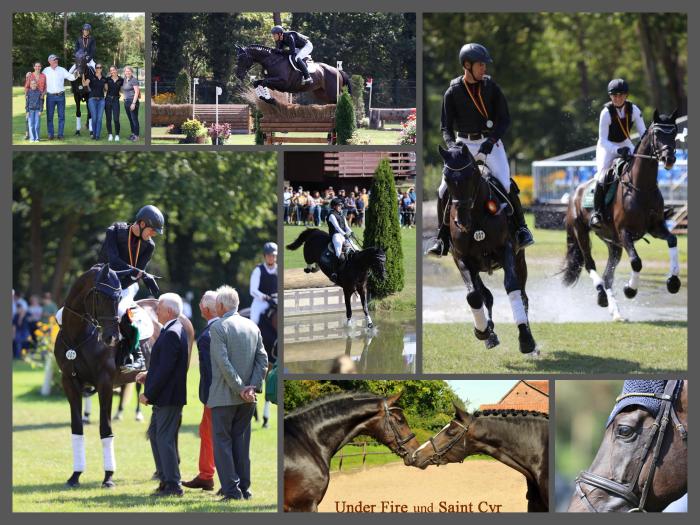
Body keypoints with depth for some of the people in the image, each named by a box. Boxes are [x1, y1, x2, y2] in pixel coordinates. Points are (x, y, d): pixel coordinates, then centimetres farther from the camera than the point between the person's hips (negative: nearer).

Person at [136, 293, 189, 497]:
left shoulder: (171, 334, -19)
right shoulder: (175, 330, 13)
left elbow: (165, 369, -23)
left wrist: (148, 394, -17)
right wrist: (149, 375, 8)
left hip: (168, 396, -10)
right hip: (164, 397, 10)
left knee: (165, 438, -5)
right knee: (154, 434, 17)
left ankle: (173, 485, -1)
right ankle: (165, 478, 22)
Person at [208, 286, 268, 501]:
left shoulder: (218, 327, -12)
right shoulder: (252, 326, 9)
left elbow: (224, 363, -19)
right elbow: (263, 359, 4)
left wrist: (241, 389, -15)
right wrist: (252, 386, -3)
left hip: (224, 396, -6)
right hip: (247, 400, 6)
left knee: (222, 442, 0)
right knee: (241, 441, 14)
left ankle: (232, 490, -6)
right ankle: (244, 488, 13)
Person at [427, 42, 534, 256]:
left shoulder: (491, 86, -1)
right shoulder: (453, 92, -2)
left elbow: (505, 118, -2)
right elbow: (446, 126, 0)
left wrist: (492, 140, -17)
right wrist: (452, 144, -20)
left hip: (489, 141, -1)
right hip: (463, 143, 1)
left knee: (506, 184, -18)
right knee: (444, 189, -9)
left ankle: (521, 227, -3)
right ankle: (443, 238, 2)